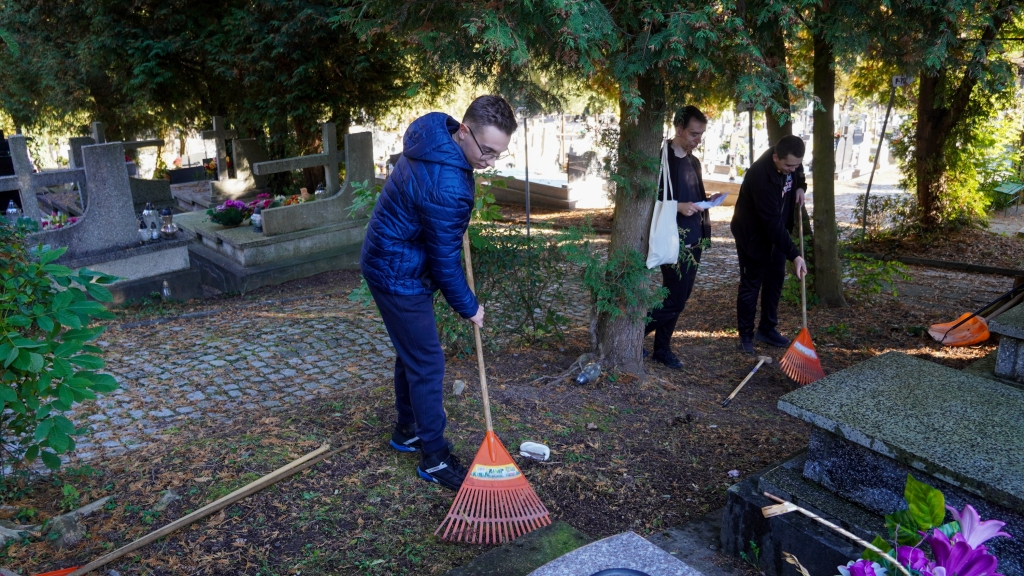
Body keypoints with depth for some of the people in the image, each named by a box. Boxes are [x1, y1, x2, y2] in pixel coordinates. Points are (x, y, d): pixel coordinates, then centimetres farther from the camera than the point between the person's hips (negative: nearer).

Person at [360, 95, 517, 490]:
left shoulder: (435, 133, -3)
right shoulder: (446, 185, -32)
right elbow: (445, 257, -22)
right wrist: (469, 306, -7)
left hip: (391, 261, 10)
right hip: (399, 275, -10)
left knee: (411, 352, 20)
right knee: (427, 364, -3)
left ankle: (406, 431, 36)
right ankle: (435, 459, 10)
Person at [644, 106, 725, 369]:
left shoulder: (694, 162, 14)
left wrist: (708, 200, 4)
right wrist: (678, 207, -24)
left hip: (693, 239, 8)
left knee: (679, 298, 12)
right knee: (675, 300, -8)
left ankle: (662, 348, 23)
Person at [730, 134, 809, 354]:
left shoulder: (791, 161, -12)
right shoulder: (761, 177, -35)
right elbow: (772, 222, -35)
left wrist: (799, 186, -4)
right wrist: (794, 255, -36)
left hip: (776, 230, 8)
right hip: (753, 234, -7)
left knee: (775, 279, 11)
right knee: (751, 284, -2)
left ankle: (767, 329, 23)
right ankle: (746, 334, 11)